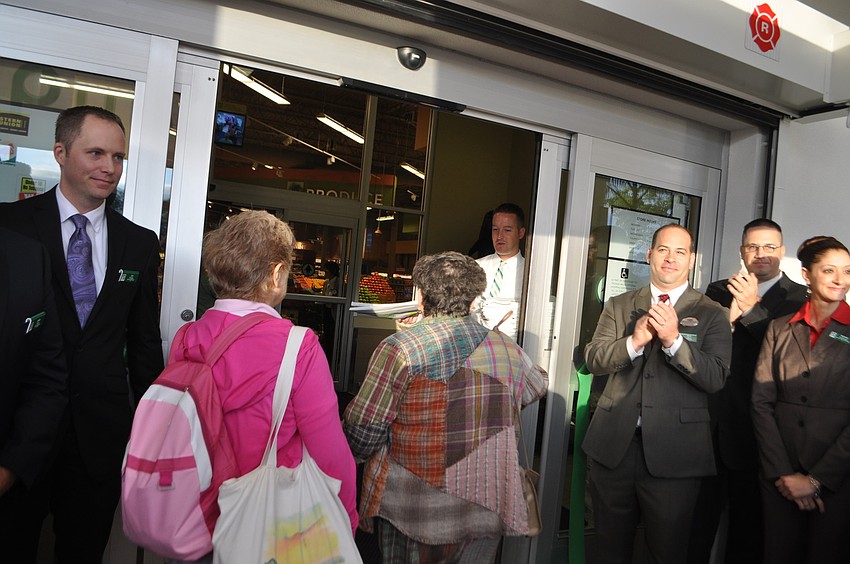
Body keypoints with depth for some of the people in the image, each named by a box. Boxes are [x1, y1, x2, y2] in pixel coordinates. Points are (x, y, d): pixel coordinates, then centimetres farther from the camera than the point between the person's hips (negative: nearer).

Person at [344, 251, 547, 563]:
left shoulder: (399, 348, -16)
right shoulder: (508, 350, -2)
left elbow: (363, 431, -14)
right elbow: (538, 386, 19)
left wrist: (356, 456, 8)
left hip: (411, 510, -3)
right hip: (486, 511, 4)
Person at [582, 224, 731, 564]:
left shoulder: (712, 314, 1)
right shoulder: (618, 306, 8)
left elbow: (716, 378, -9)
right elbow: (593, 360, -1)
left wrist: (673, 339, -23)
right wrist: (634, 341, -18)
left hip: (674, 451, -2)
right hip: (613, 444, 3)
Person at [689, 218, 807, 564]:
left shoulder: (800, 299, -1)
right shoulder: (718, 291, 8)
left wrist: (753, 309, -20)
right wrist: (728, 318, -16)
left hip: (755, 429, -2)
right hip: (710, 422, 2)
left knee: (747, 525, 14)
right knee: (698, 520, 12)